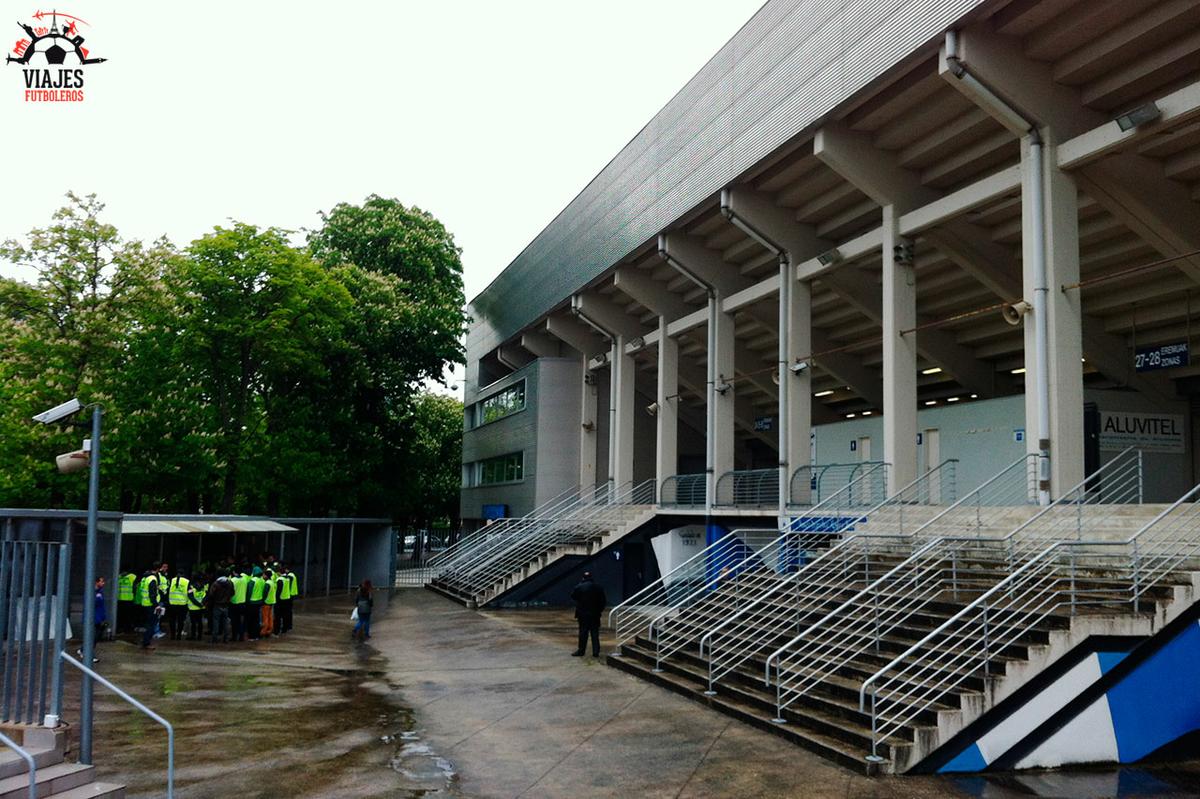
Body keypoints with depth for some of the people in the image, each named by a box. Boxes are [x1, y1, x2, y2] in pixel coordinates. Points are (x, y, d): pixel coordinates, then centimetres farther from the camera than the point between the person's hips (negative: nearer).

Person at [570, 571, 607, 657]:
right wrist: (599, 610, 11)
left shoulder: (579, 587, -9)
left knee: (583, 632, 4)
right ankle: (596, 652, 5)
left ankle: (581, 651, 8)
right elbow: (604, 601, 3)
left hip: (583, 614, -2)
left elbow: (573, 596, 6)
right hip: (595, 615, 2)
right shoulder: (598, 587, 1)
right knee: (595, 633, 6)